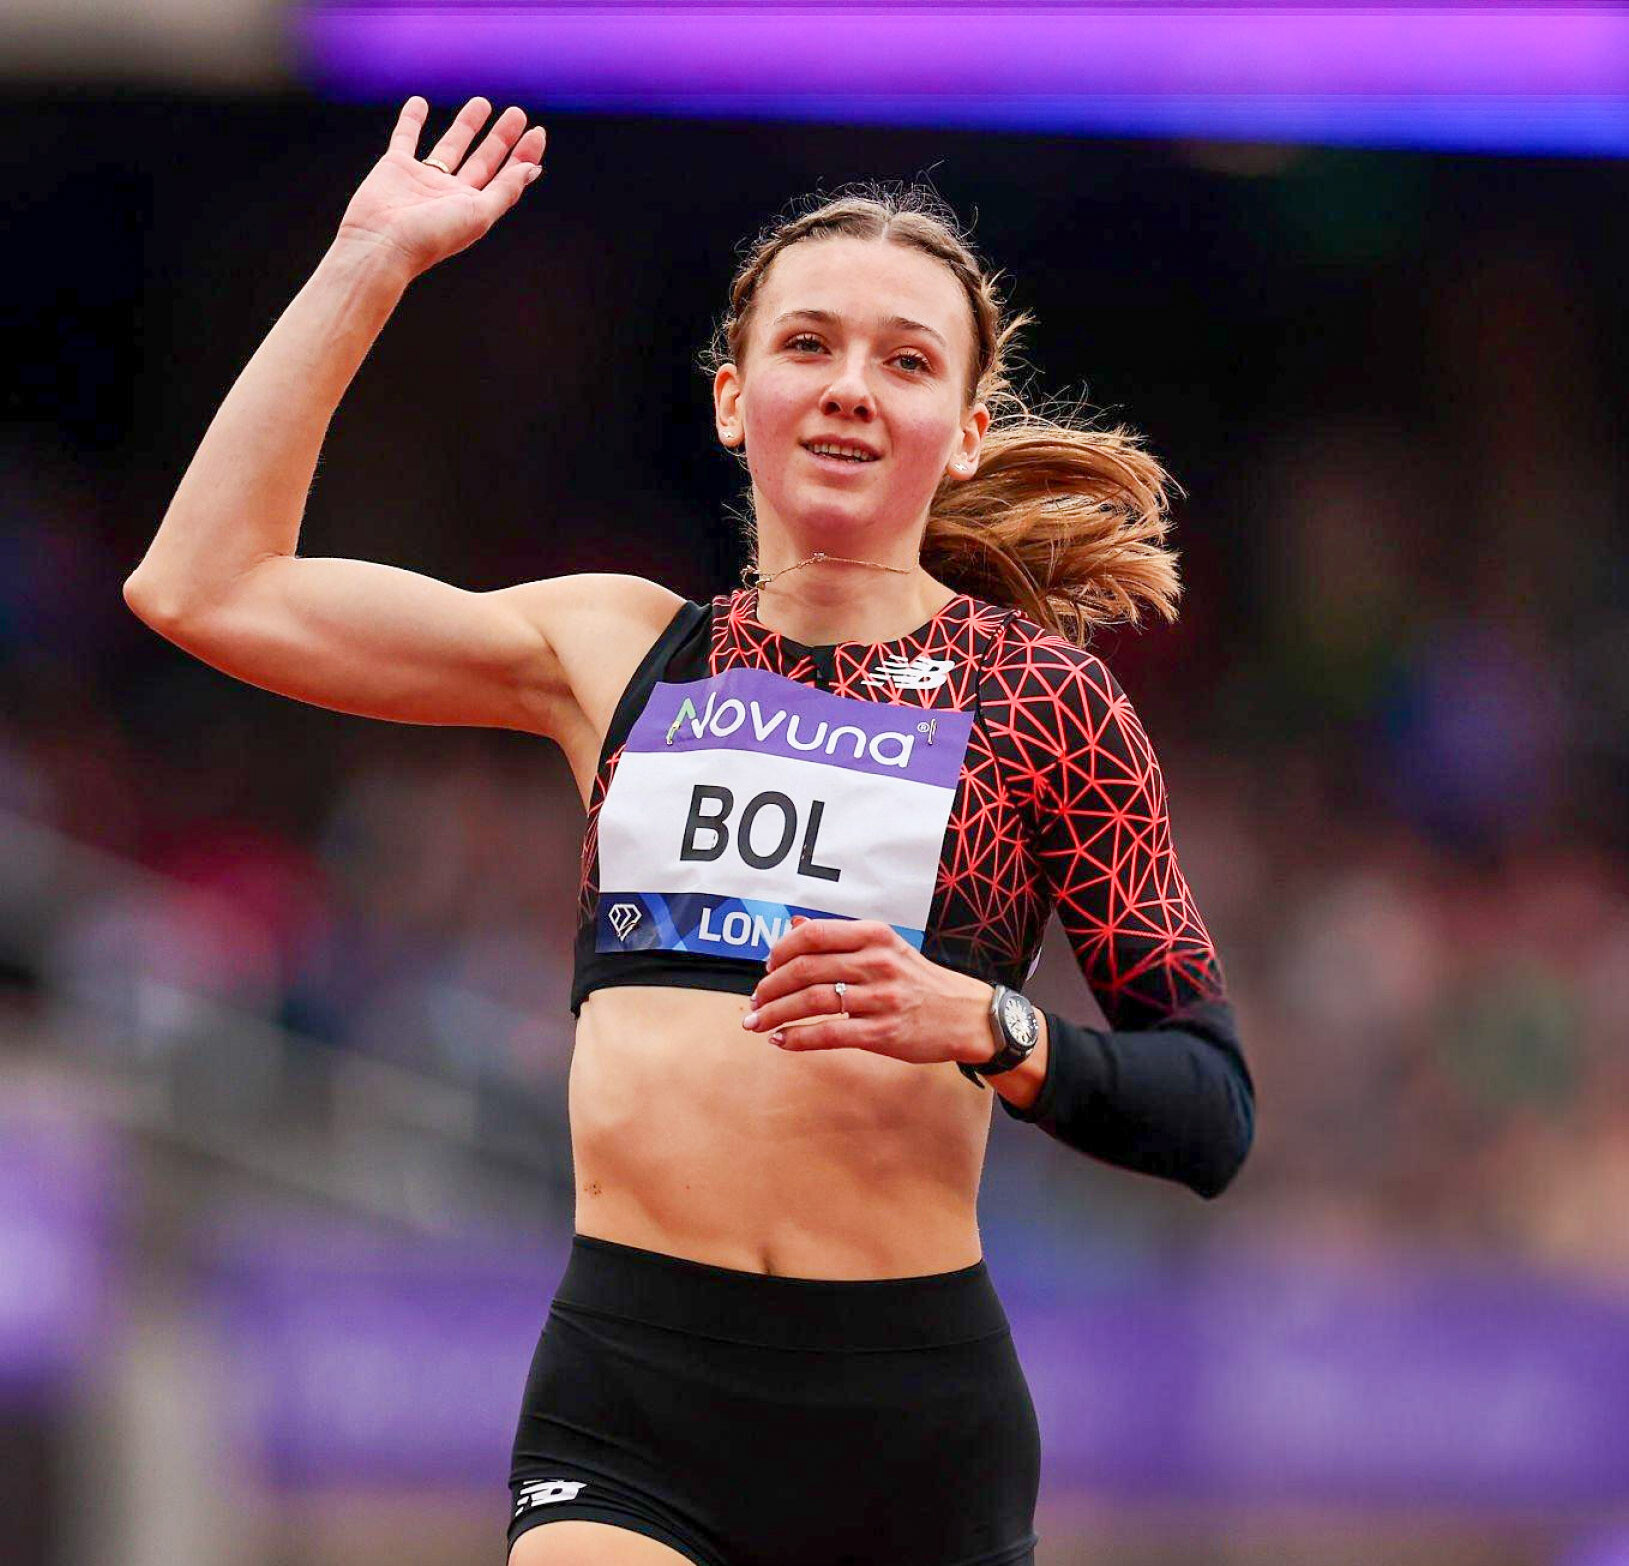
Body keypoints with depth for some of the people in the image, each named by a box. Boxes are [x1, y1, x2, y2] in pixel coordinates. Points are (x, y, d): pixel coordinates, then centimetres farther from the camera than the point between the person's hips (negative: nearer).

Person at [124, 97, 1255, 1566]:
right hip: (628, 1394, 1)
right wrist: (372, 259, 13)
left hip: (910, 1407, -1)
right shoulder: (620, 651, 13)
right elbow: (208, 588, 11)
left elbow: (1213, 1115, 2)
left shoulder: (1039, 692, 5)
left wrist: (985, 1026, -17)